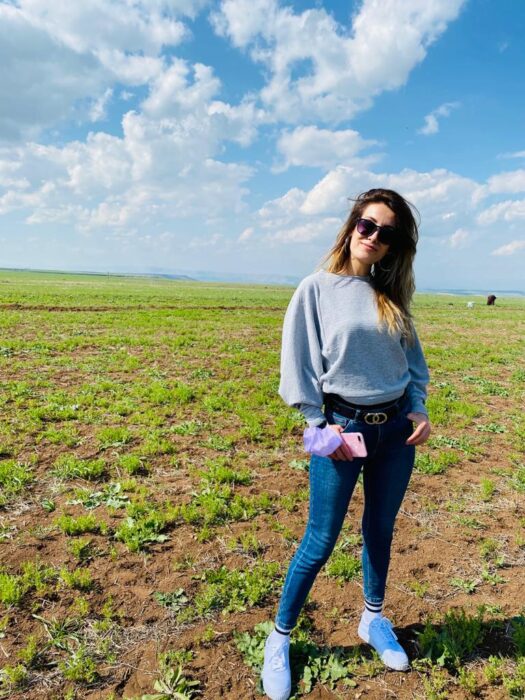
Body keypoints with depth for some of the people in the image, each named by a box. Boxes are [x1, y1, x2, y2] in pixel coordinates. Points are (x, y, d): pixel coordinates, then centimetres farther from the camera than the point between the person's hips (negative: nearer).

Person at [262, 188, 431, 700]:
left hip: (396, 429, 5)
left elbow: (413, 360, 13)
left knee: (381, 530, 18)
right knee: (320, 542, 3)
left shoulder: (392, 295, 7)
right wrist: (321, 424, -11)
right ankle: (280, 638, 25)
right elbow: (297, 364, -7)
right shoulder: (317, 288, -6)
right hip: (340, 427, -4)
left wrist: (418, 408, 0)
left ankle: (374, 620, 42)